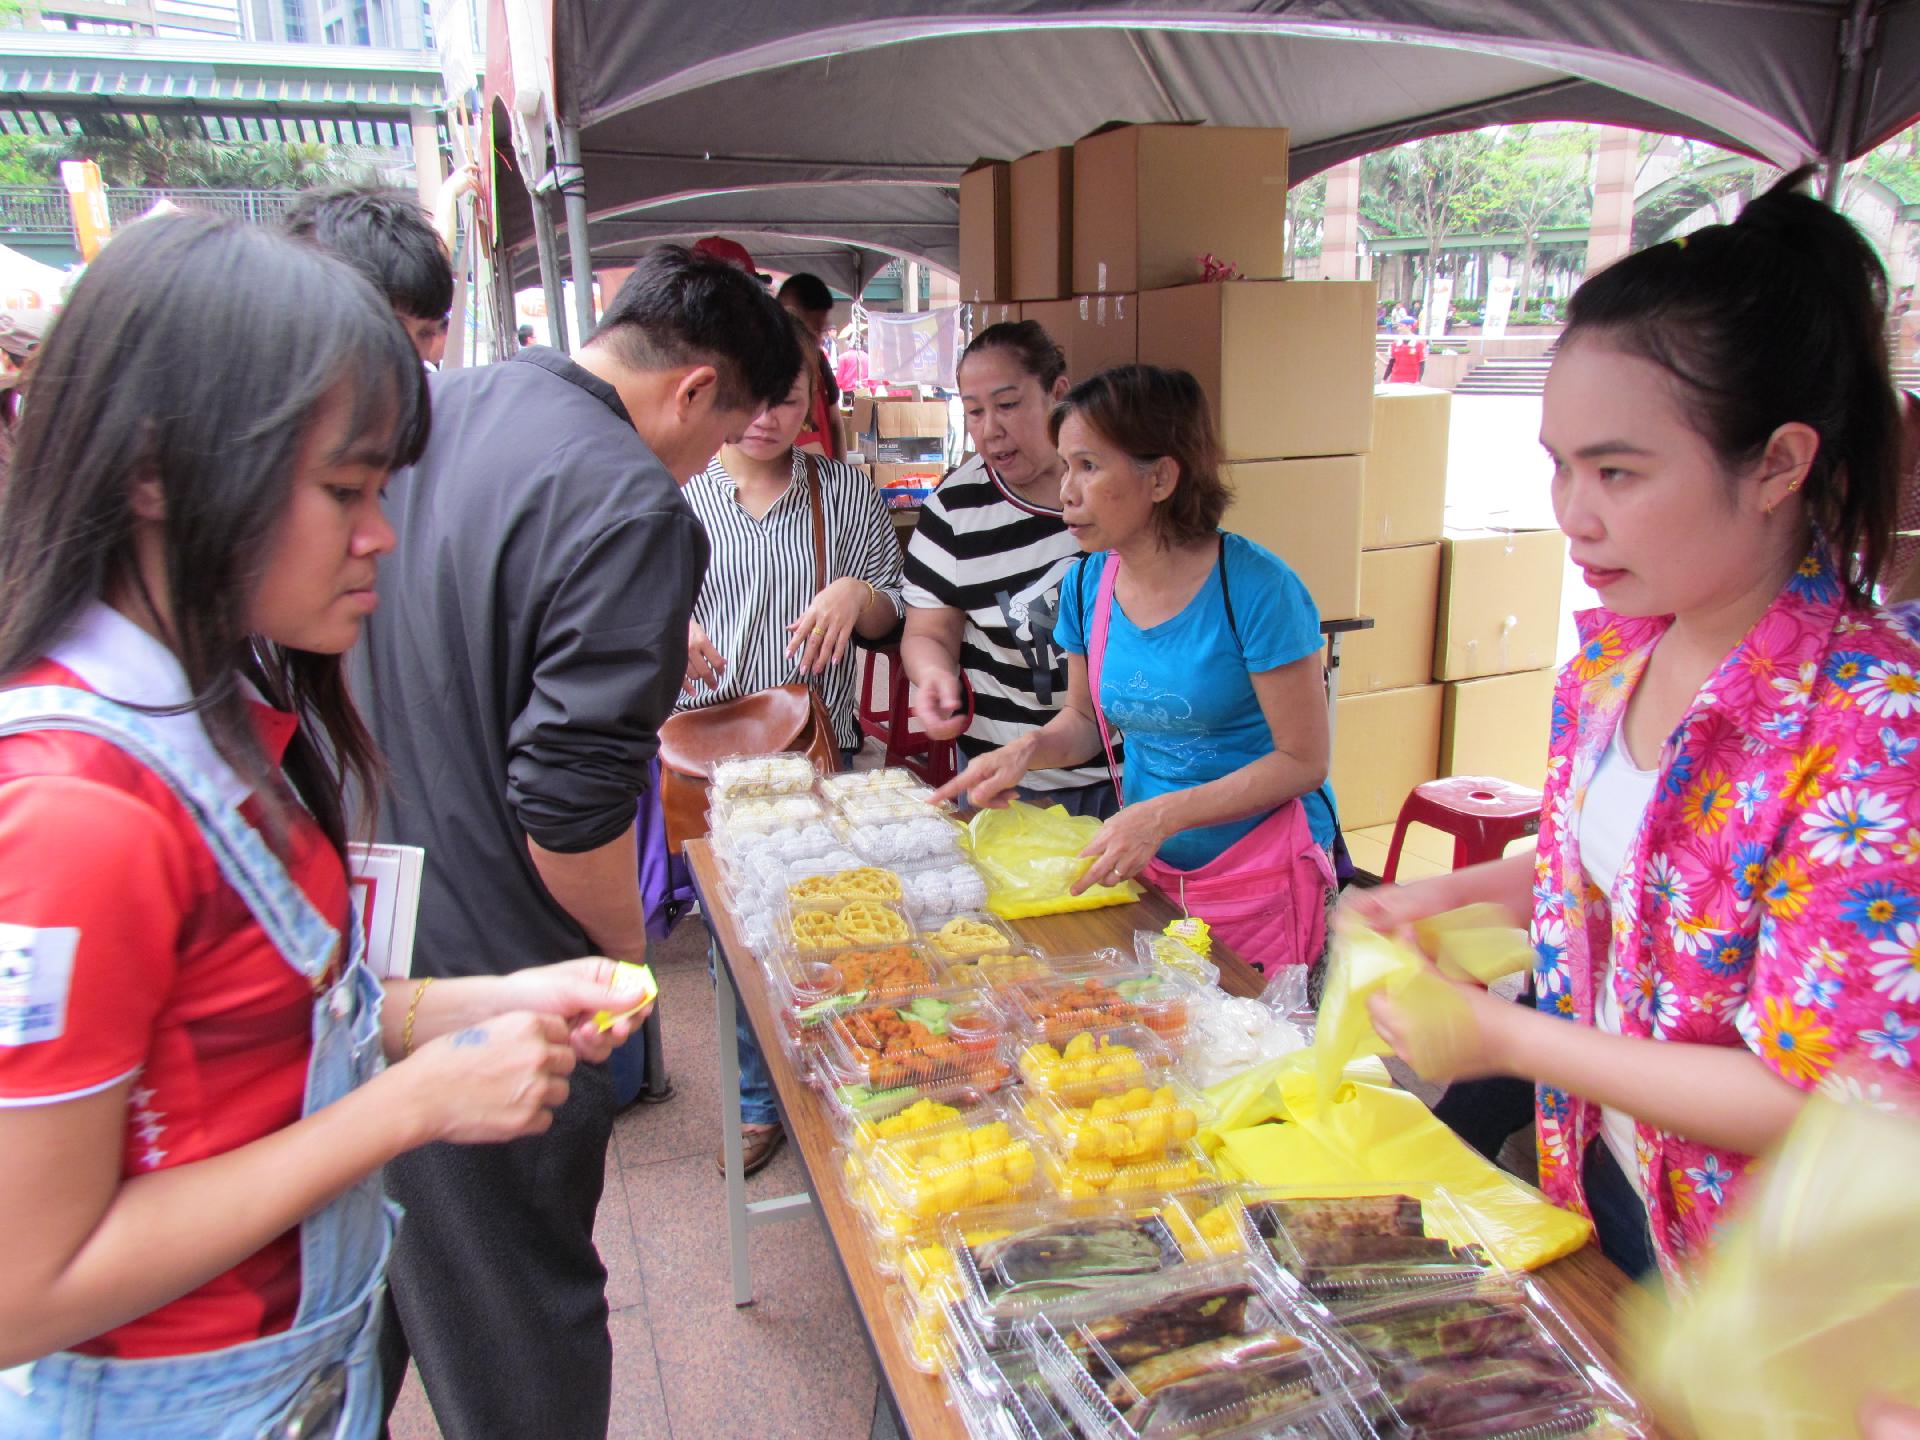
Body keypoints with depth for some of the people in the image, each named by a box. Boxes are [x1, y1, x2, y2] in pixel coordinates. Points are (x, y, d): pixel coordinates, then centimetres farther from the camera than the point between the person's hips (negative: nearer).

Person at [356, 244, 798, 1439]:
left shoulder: (427, 410, 5)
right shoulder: (632, 506, -21)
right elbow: (570, 811, -24)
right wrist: (629, 951, -5)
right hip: (482, 984, -8)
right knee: (519, 1334, 14)